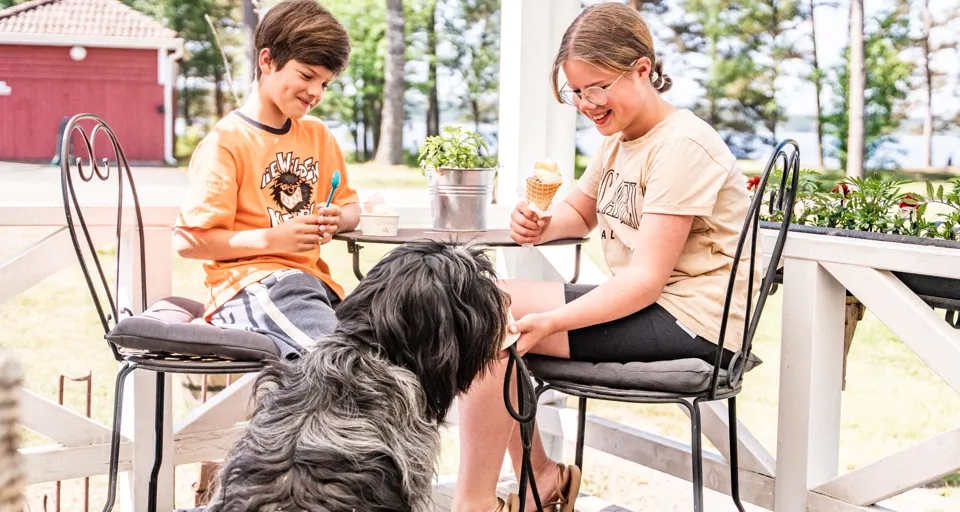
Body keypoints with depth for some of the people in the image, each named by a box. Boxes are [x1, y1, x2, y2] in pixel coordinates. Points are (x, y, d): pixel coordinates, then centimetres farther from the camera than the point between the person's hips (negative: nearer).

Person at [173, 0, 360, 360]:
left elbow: (350, 206, 25)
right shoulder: (227, 142, -7)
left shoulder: (318, 135, 14)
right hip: (248, 286, -7)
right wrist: (272, 239, -17)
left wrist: (337, 220, 0)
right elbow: (188, 240, -9)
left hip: (310, 278, 7)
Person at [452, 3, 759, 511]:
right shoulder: (619, 139, 12)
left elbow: (647, 278, -22)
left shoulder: (681, 146, -16)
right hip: (643, 302, 10)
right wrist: (541, 226, 2)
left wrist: (549, 323, -32)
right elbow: (578, 211, 27)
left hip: (690, 320, -10)